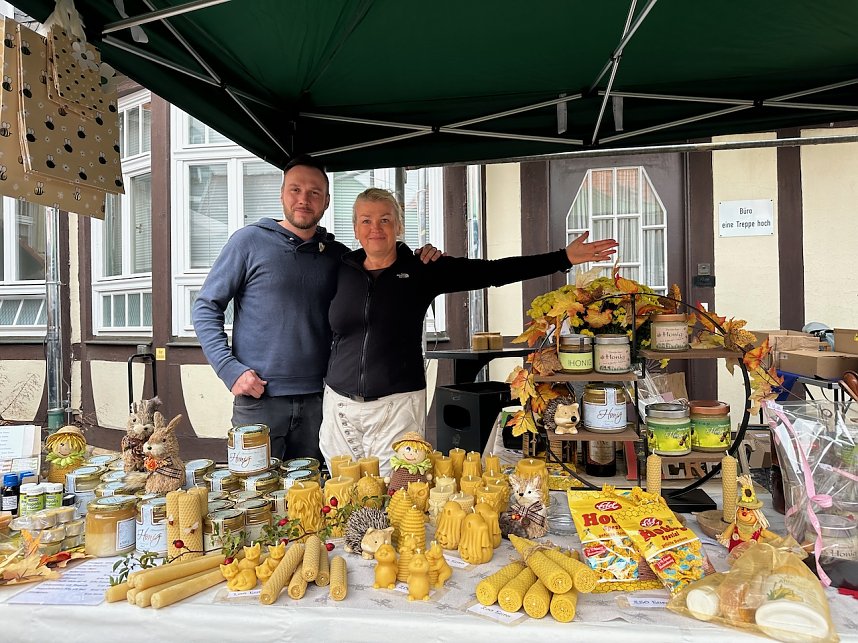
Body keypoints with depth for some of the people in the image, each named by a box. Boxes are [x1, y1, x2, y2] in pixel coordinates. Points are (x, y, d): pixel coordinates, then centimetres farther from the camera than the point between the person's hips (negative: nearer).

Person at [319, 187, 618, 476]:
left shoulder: (421, 270, -2)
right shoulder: (341, 269, 6)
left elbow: (492, 271, -8)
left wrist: (564, 258, -12)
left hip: (397, 405, -3)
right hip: (339, 404, 3)